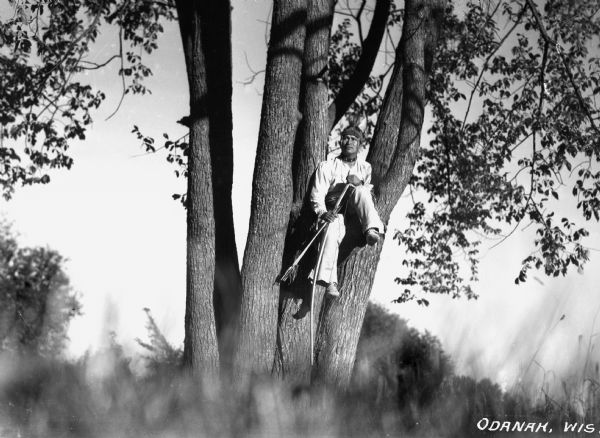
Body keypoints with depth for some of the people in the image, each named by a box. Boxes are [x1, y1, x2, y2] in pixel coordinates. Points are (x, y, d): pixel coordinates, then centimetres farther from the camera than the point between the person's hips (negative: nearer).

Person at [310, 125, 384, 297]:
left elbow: (371, 194, 11)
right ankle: (330, 281, -47)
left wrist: (360, 183, -11)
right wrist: (322, 212, -18)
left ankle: (372, 231, -46)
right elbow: (317, 194, 3)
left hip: (356, 213, 1)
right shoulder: (327, 166, 13)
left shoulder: (365, 168, 20)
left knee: (360, 191, -31)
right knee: (332, 229, -37)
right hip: (334, 212, -1)